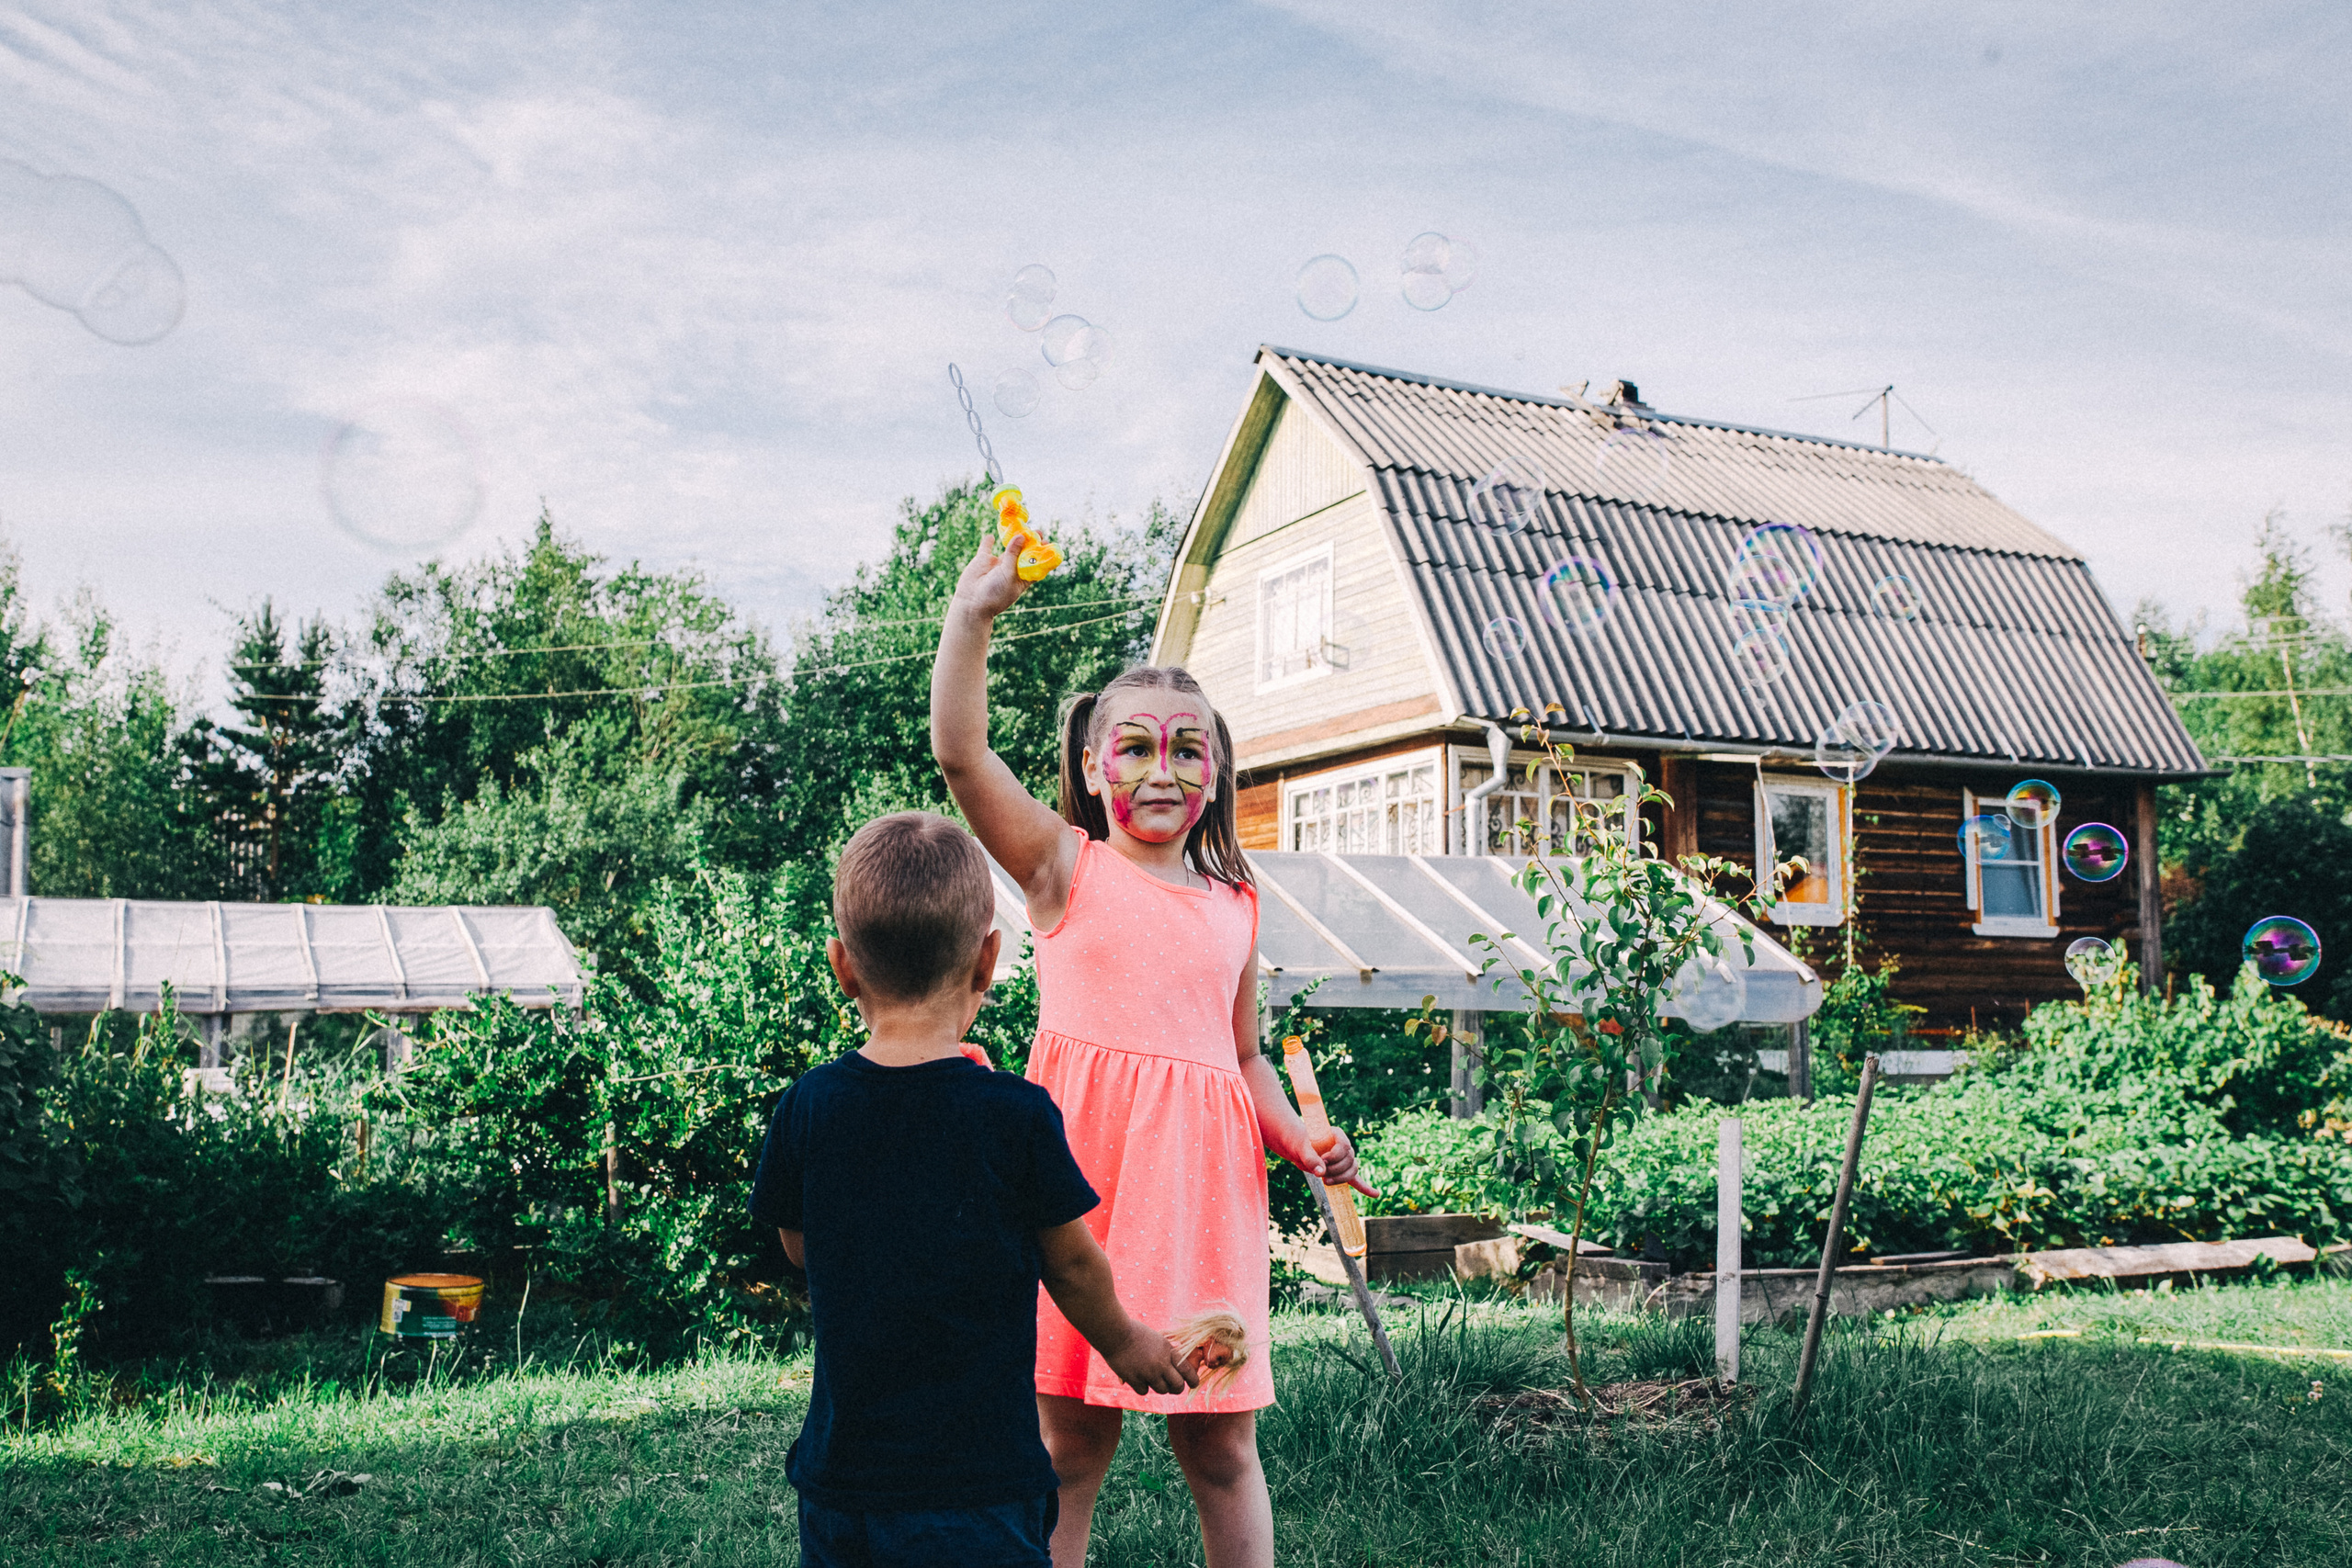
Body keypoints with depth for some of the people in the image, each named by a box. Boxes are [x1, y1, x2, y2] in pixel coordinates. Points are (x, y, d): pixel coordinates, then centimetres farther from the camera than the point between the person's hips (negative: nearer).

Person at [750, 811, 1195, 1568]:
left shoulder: (807, 1108, -7)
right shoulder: (1016, 1115, -15)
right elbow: (1073, 1265, -1)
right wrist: (1124, 1342, 18)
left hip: (841, 1485, 4)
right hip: (981, 1492, -3)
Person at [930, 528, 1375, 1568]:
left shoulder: (1235, 903, 14)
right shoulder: (1065, 865, 3)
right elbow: (960, 753, -11)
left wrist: (1301, 1141, 3)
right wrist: (973, 614, -17)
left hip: (1204, 1180, 3)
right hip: (1087, 1168, -3)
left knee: (1221, 1446, 9)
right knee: (1069, 1442, 4)